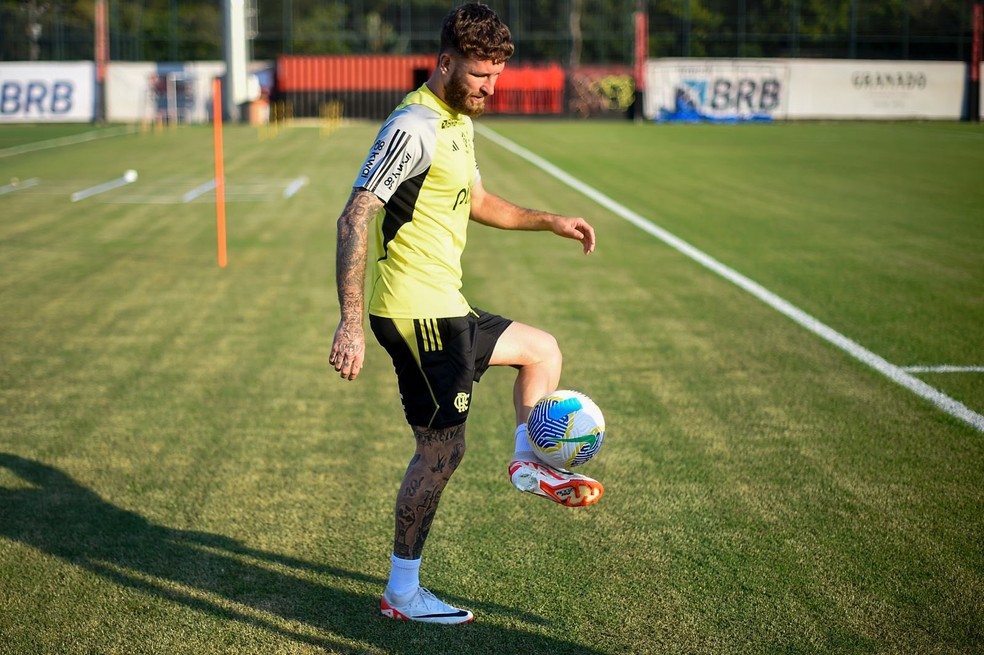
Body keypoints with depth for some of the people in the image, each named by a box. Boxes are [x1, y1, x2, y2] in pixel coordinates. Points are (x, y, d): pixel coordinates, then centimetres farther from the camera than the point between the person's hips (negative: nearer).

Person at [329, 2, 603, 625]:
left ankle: (528, 462, 27)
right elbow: (355, 218, -24)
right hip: (418, 312, -10)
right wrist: (352, 322, -30)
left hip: (444, 310, 10)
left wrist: (549, 221, 24)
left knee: (543, 350, 25)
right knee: (441, 450, -4)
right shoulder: (415, 127, -18)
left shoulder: (459, 121, 14)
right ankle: (403, 593, 7)